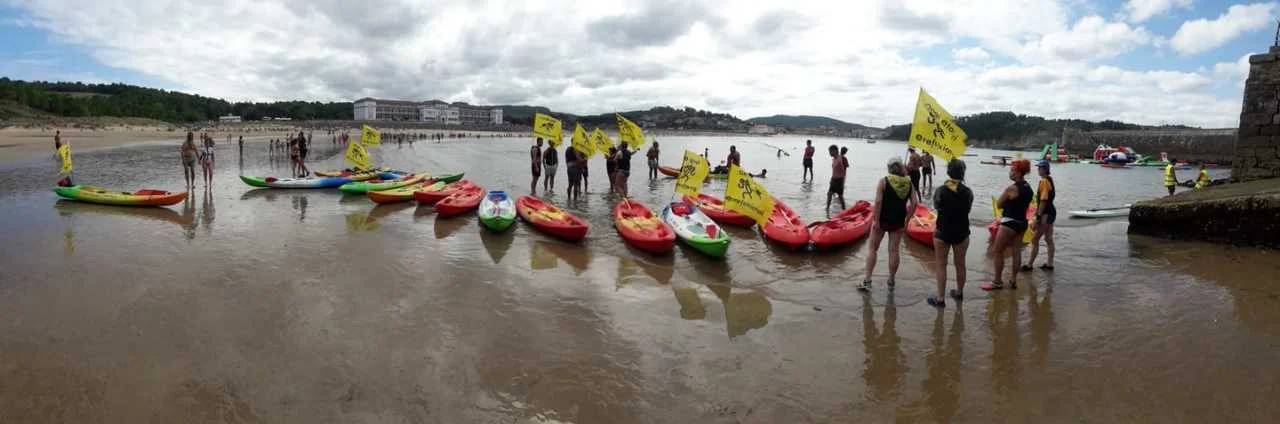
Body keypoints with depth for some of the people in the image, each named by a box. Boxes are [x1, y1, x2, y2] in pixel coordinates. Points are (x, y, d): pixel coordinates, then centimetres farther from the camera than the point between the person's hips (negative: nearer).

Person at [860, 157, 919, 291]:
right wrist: (907, 219, 4)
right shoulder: (908, 182, 2)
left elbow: (878, 201, -17)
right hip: (898, 222, 3)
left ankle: (867, 281, 3)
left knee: (872, 248, 7)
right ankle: (891, 281, 18)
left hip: (882, 219, -3)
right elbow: (914, 203, -3)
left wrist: (876, 220, -15)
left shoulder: (884, 181, -9)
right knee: (894, 251, 11)